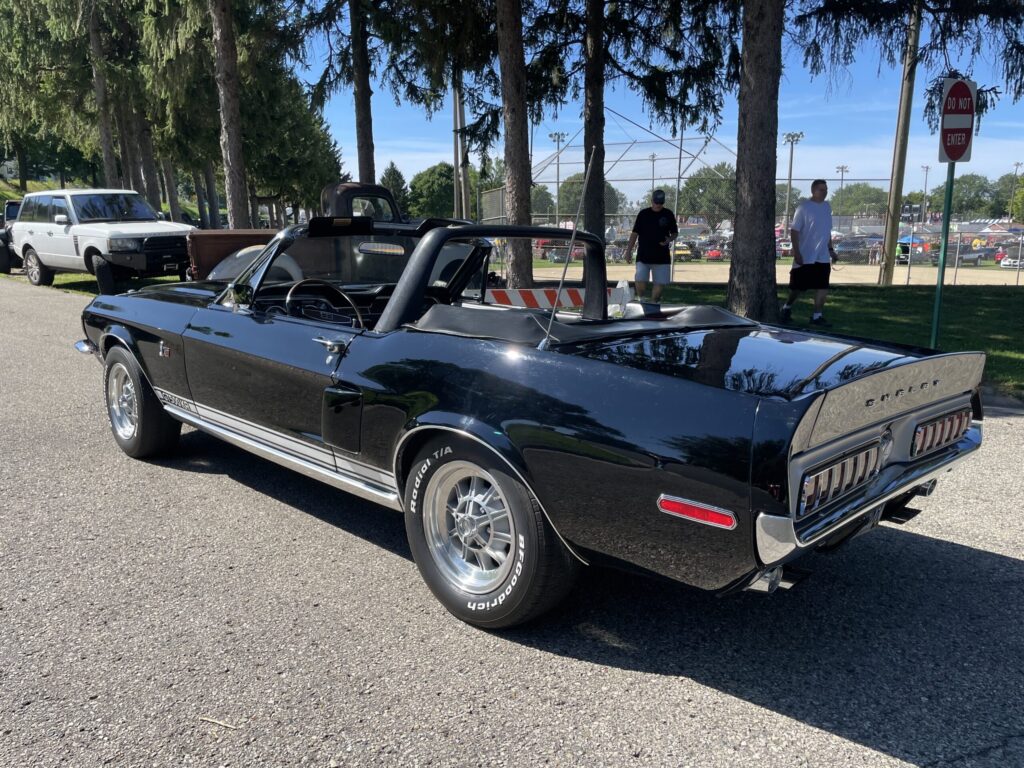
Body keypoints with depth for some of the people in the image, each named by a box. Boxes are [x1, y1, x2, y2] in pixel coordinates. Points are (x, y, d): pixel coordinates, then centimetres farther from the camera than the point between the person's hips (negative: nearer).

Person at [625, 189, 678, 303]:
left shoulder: (668, 215, 6)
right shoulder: (643, 214, 4)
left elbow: (675, 232, 13)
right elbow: (634, 233, 6)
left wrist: (669, 239, -10)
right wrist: (628, 251, -1)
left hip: (662, 256, 1)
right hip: (643, 256, -1)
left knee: (659, 283, 0)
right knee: (640, 281, -11)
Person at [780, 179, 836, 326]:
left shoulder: (827, 207, 11)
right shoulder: (804, 207, -9)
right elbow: (794, 230, -12)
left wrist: (830, 249, 16)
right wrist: (796, 252, -18)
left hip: (823, 257, 6)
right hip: (805, 256, -6)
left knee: (823, 287, 2)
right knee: (798, 287, 3)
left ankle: (817, 316, 9)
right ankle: (787, 308, 26)